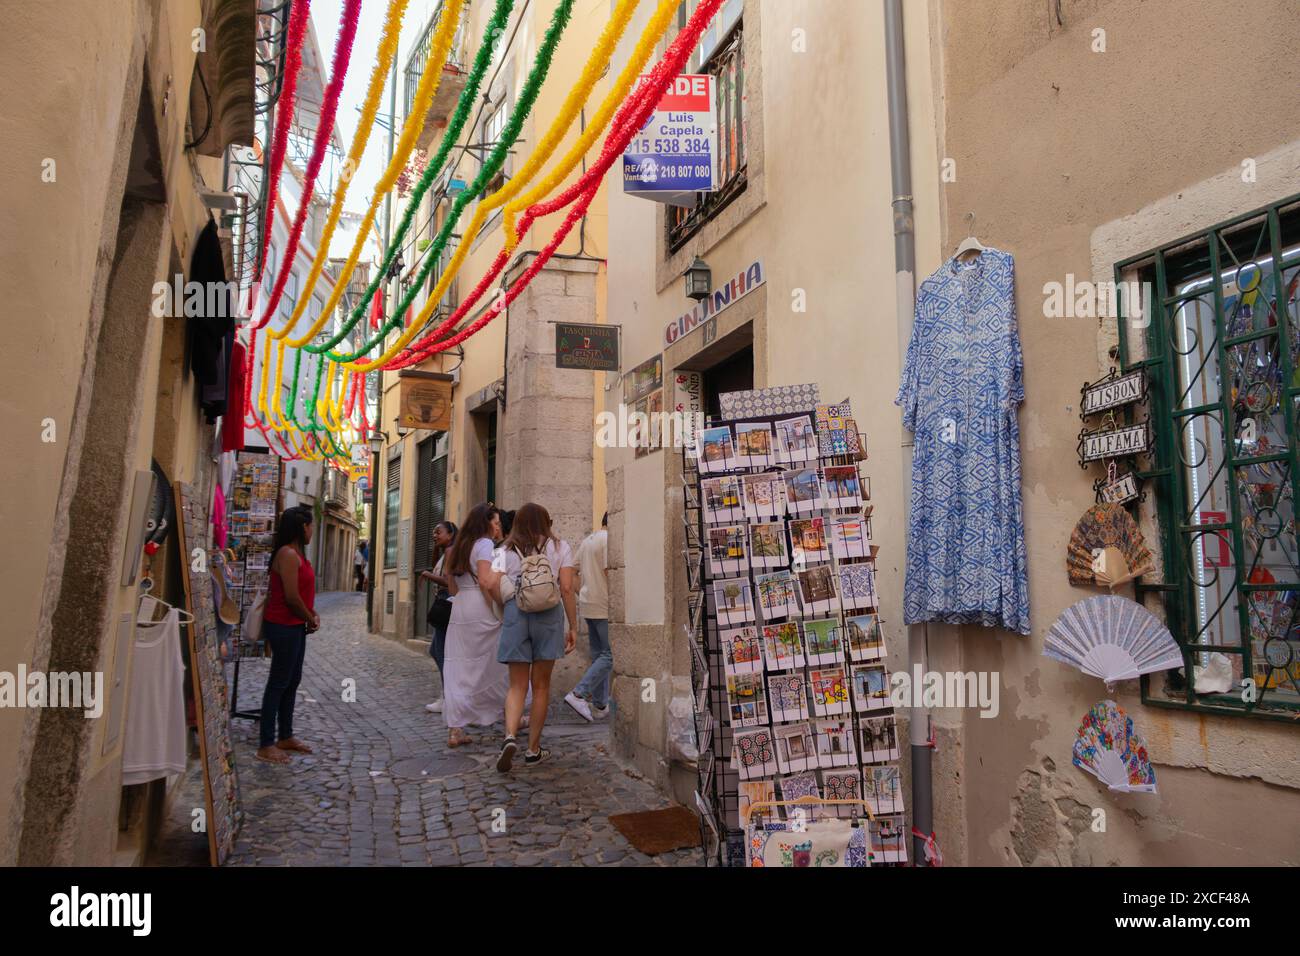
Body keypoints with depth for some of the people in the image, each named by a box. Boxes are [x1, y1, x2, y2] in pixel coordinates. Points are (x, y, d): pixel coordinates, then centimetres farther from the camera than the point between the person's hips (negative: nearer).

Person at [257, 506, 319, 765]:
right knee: (278, 683, -3)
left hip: (295, 626, 10)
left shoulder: (297, 553, 13)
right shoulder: (288, 554, -18)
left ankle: (285, 736, 26)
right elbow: (291, 597, -21)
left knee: (292, 681, 16)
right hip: (284, 626, -10)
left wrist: (312, 614, 4)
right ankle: (266, 746, 4)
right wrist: (311, 619, -8)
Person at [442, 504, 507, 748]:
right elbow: (485, 582, -19)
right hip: (481, 609, -7)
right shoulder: (485, 544, -7)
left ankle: (455, 730, 4)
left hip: (459, 609, 7)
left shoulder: (459, 547, 17)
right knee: (500, 663, 9)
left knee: (458, 670, 5)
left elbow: (452, 588, 18)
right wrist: (498, 613, -15)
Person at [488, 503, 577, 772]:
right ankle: (533, 750, 17)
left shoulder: (507, 550, 11)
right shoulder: (559, 547, 7)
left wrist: (505, 606, 14)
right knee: (541, 686, 10)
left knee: (518, 685, 10)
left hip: (515, 613, 1)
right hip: (548, 613, -1)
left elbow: (492, 583, -3)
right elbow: (567, 589, -1)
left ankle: (510, 737, -13)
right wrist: (573, 626, 3)